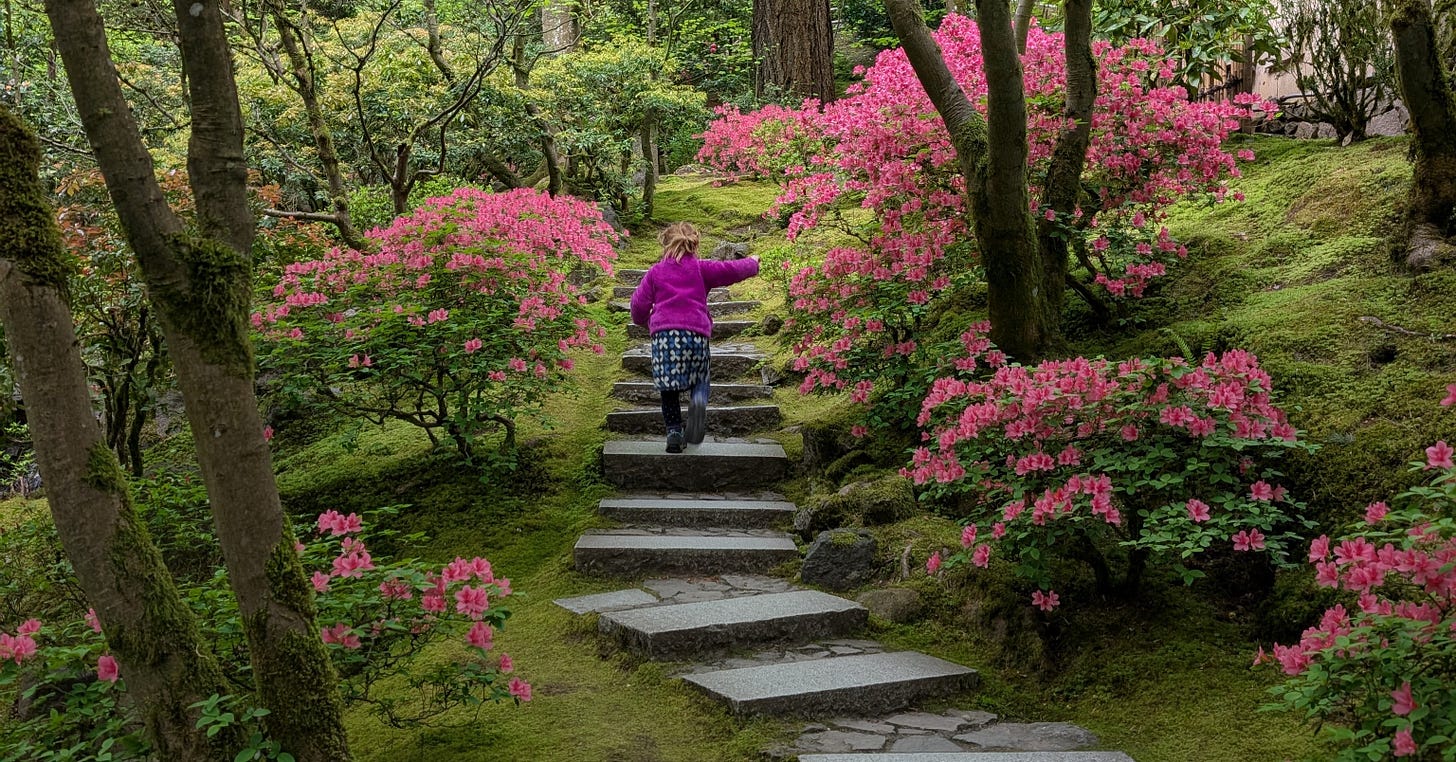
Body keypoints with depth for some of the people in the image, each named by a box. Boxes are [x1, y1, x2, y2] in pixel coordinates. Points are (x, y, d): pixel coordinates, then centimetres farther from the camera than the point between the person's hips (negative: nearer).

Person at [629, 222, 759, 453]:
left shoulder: (656, 271, 16)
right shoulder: (701, 268, 13)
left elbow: (639, 302, 12)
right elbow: (732, 270, 11)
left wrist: (645, 322, 32)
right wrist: (753, 263, 31)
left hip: (663, 332, 0)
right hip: (696, 331, 0)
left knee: (669, 387, 10)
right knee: (699, 379, 14)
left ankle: (674, 431, 1)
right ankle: (699, 400, -21)